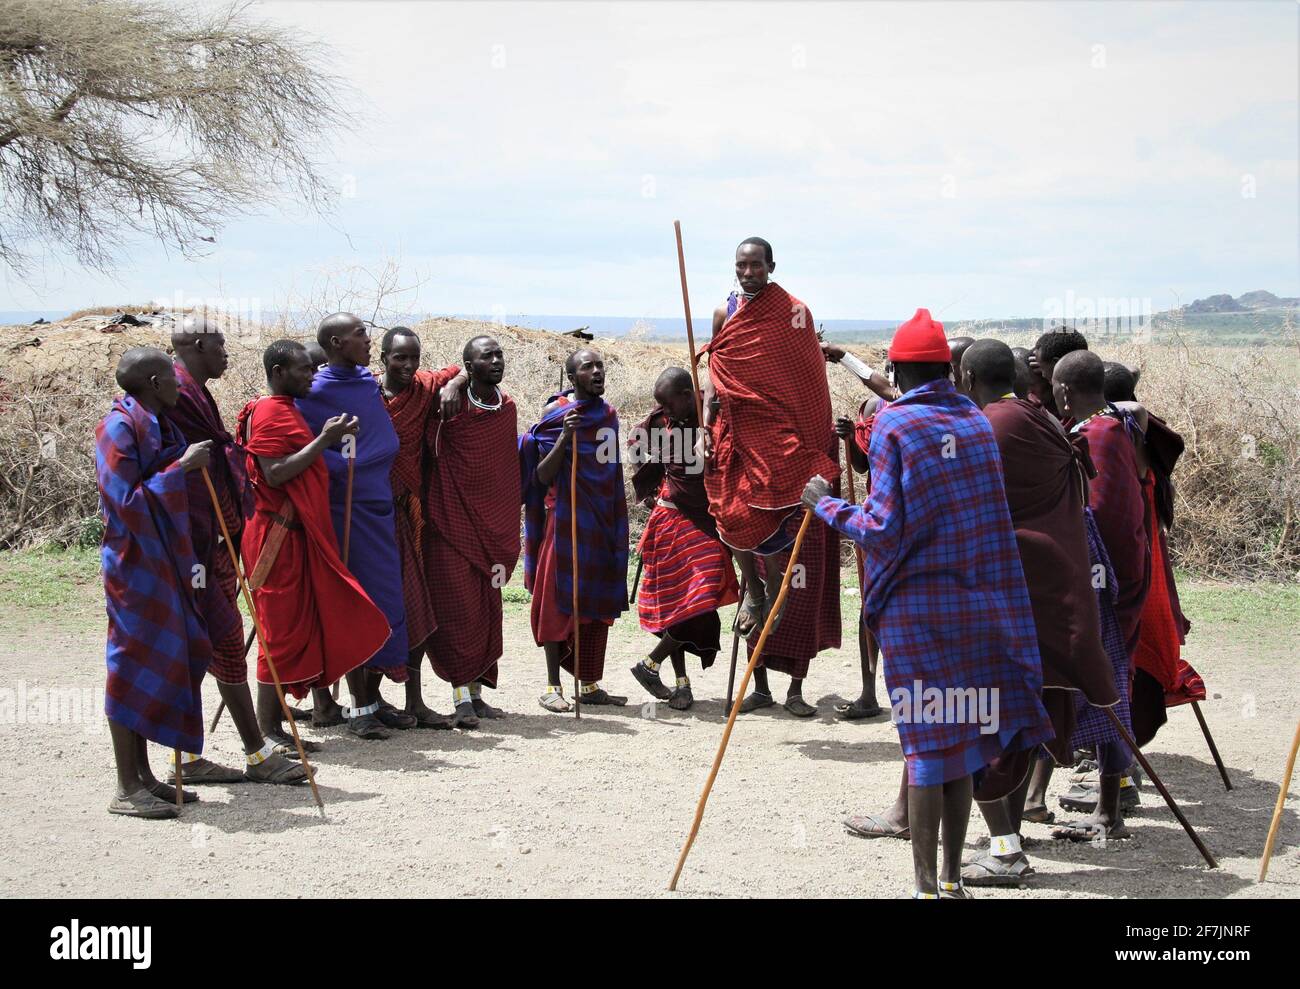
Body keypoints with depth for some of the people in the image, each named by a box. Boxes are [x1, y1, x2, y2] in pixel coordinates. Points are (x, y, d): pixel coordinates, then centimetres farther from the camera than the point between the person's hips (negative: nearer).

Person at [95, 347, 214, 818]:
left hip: (162, 562, 9)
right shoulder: (119, 426, -15)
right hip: (135, 563, -9)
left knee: (160, 664, 12)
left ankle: (143, 775, 19)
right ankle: (127, 789, 1)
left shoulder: (156, 424, 11)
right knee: (135, 668, -5)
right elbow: (128, 501, -21)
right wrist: (181, 466, -20)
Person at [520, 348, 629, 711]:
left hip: (604, 522, 6)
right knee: (561, 599, -3)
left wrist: (618, 524, 20)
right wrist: (565, 437, -26)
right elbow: (543, 476, -12)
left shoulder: (609, 415, 11)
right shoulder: (557, 414, -8)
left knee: (599, 603, 7)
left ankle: (590, 684, 13)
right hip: (567, 519, -6)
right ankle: (553, 686, 2)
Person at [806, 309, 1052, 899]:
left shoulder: (892, 425, -9)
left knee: (926, 742, -1)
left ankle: (928, 887, 2)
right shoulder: (977, 422, 7)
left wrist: (825, 505, 0)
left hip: (913, 606, -4)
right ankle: (953, 878, 19)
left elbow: (883, 530, -14)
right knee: (963, 739, 11)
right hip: (977, 602, 5)